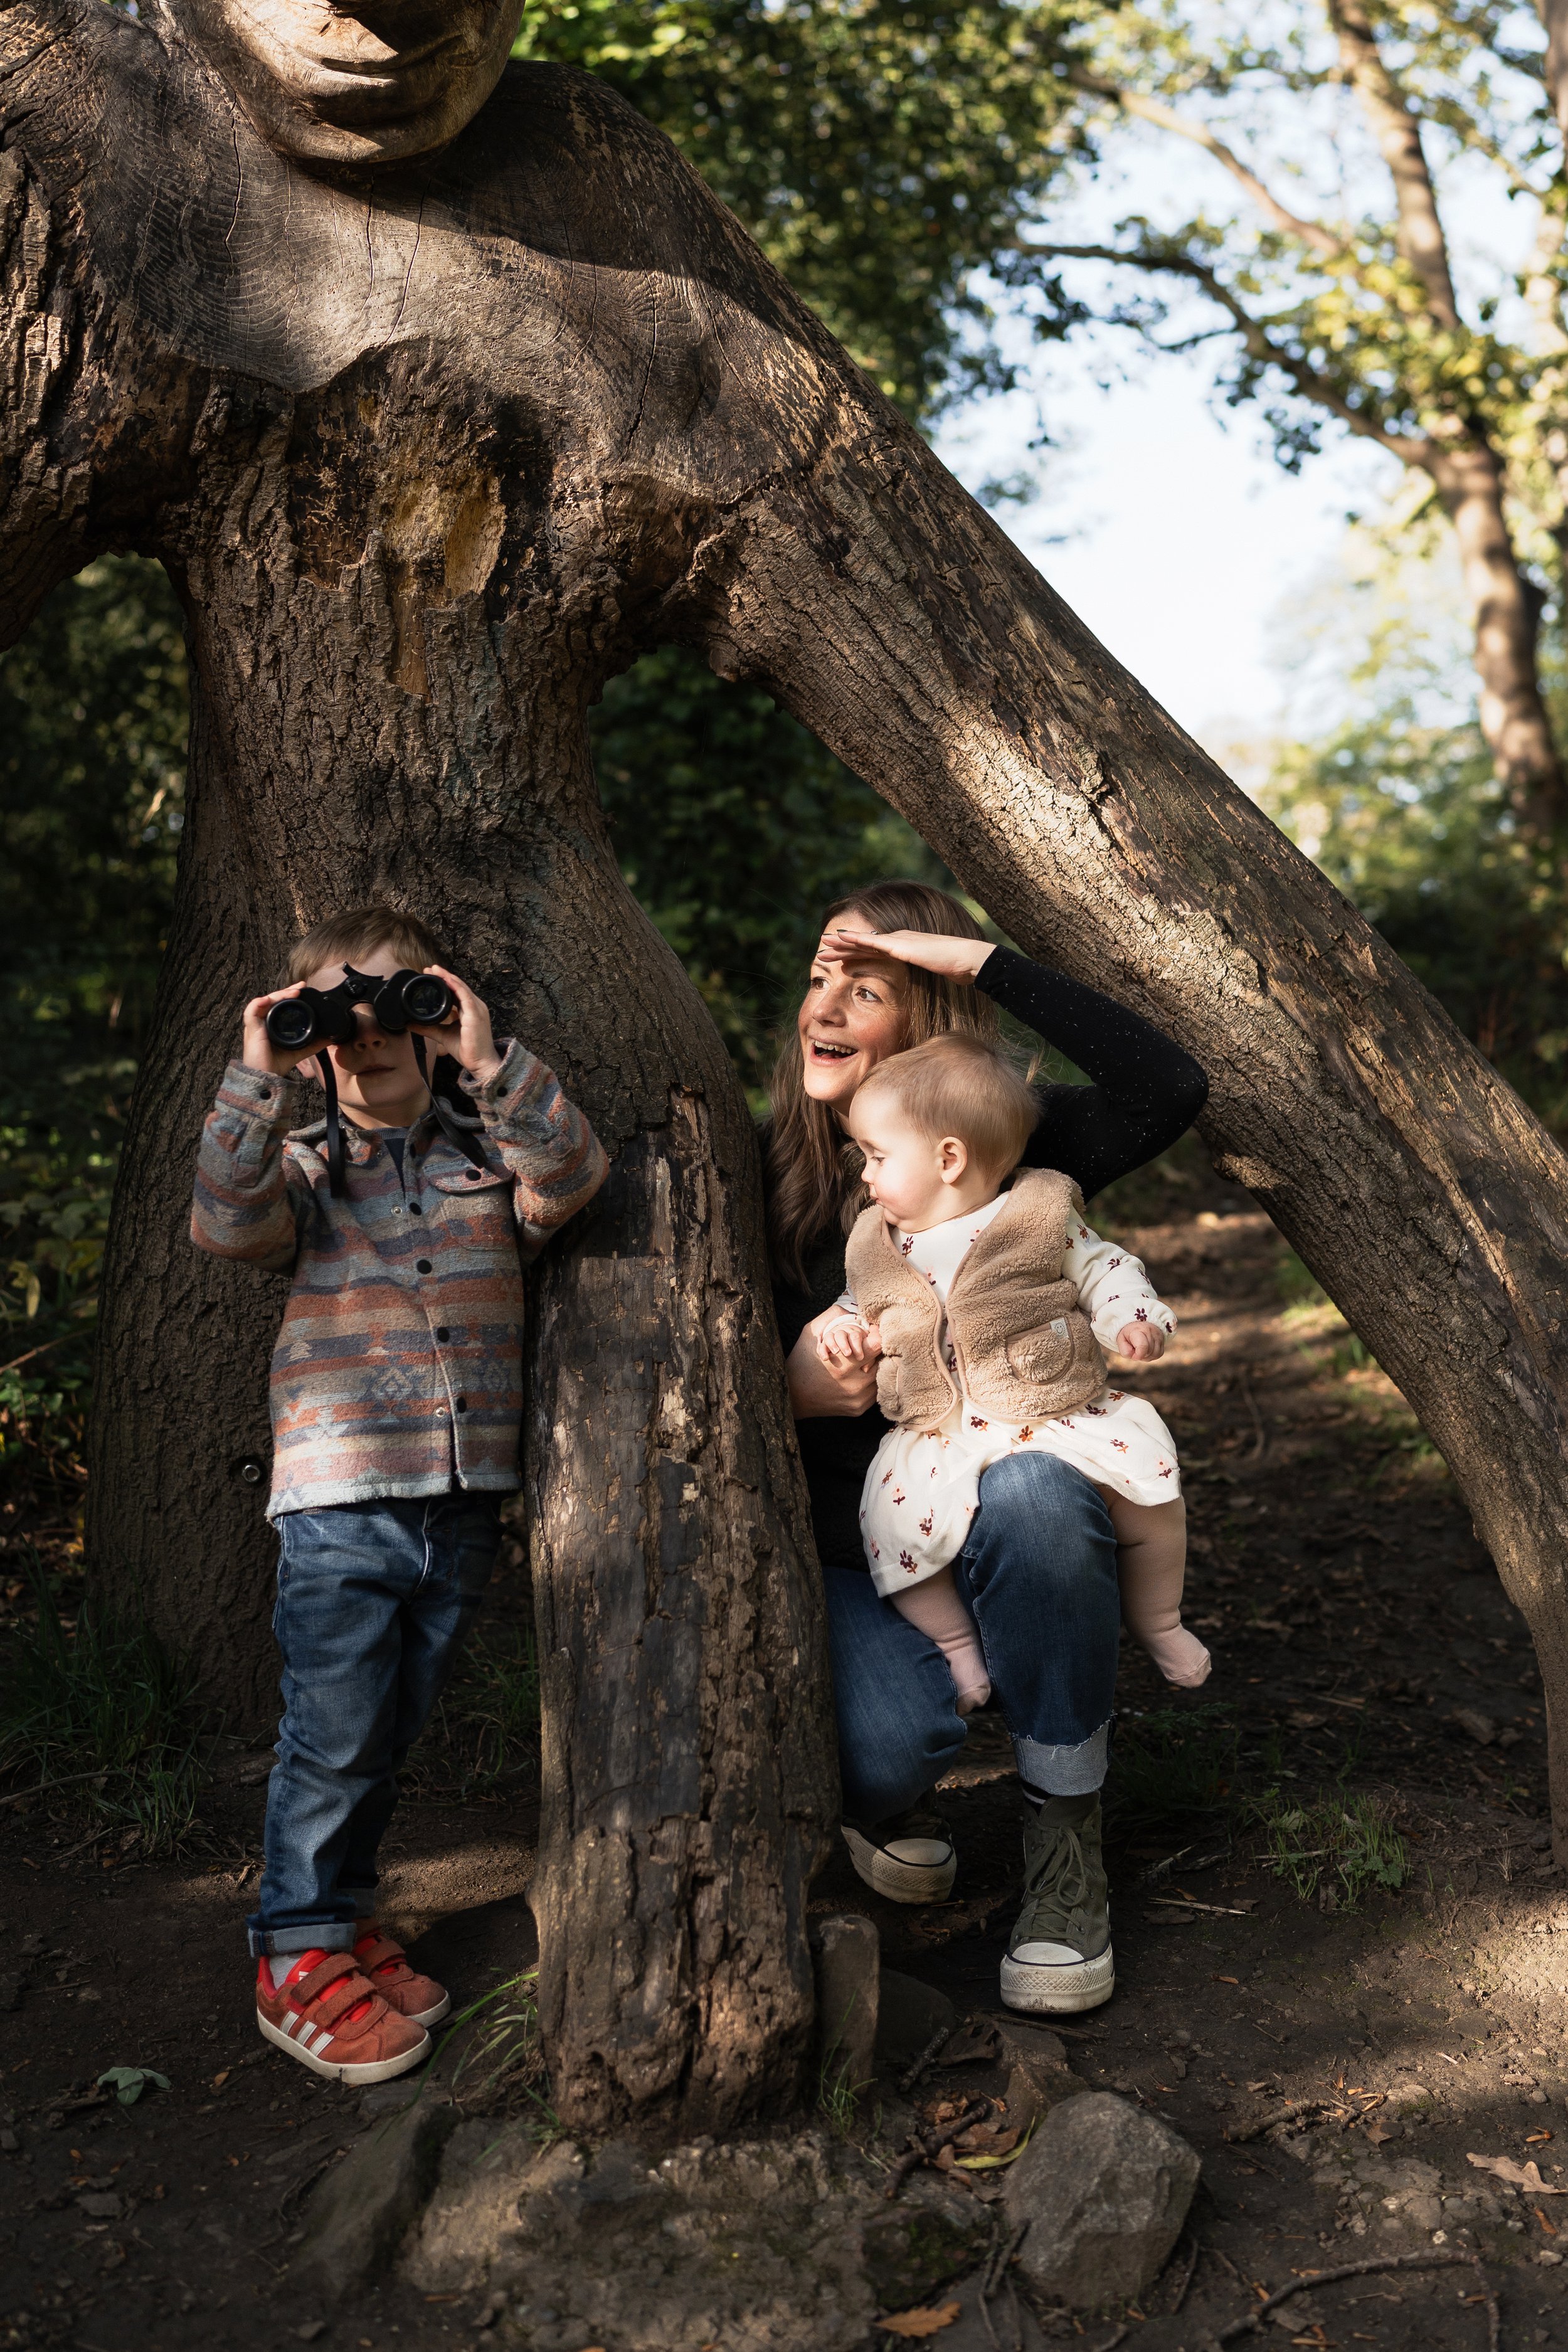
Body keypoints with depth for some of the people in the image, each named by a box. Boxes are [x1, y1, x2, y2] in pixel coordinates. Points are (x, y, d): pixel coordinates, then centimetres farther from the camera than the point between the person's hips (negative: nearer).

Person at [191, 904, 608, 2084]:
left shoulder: (487, 1153, 8)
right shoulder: (304, 1166, 4)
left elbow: (572, 1175, -10)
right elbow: (228, 1220, -15)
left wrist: (492, 1061, -17)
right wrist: (262, 1081, -19)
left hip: (463, 1502, 3)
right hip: (340, 1503, -3)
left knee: (393, 1732, 16)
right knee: (334, 1736, -1)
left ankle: (347, 1912, 33)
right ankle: (299, 1953, 15)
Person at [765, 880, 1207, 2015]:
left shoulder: (1004, 1147, -5)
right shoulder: (764, 1174, -1)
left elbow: (1169, 1089, -25)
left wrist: (982, 961, -25)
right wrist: (790, 1390, -19)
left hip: (998, 1523, 0)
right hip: (846, 1545, 0)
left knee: (1032, 1494, -37)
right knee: (888, 1746, -30)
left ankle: (1066, 1837, -15)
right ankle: (888, 1797, 12)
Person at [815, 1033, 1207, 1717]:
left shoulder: (1041, 1219, -1)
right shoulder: (879, 1246, 10)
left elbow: (1105, 1271, 4)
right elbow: (864, 1306, 24)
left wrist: (1137, 1321, -14)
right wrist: (846, 1327, 2)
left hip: (1056, 1412, -2)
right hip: (938, 1436, 2)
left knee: (1147, 1472, -19)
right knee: (894, 1512, -22)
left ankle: (1157, 1622, 7)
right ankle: (956, 1646, 1)